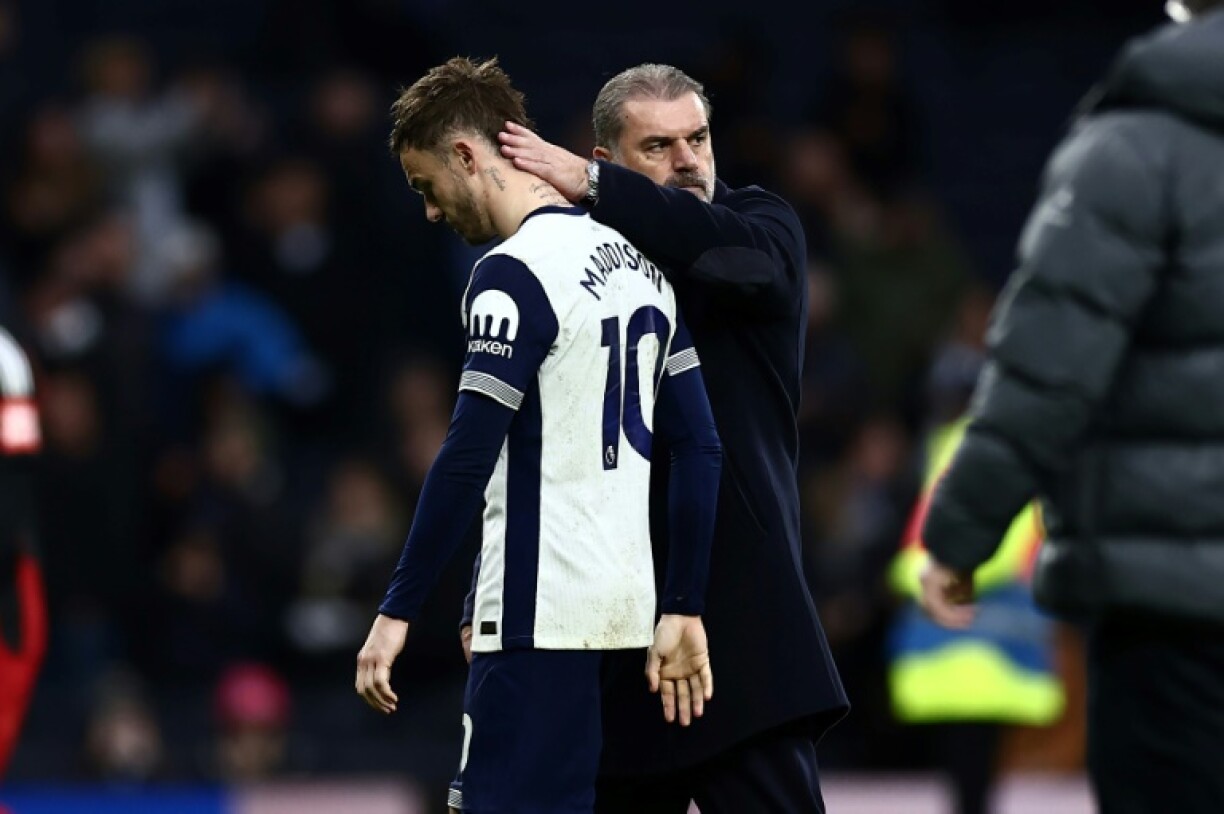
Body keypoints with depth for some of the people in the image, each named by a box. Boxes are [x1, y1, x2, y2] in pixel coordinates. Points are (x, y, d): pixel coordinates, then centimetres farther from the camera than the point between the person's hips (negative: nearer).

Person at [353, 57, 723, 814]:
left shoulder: (515, 274, -12)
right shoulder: (637, 264, 14)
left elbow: (468, 459, -18)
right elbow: (700, 450, 13)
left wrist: (398, 612, -15)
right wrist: (684, 610, 14)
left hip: (540, 616, -9)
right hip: (620, 608, 9)